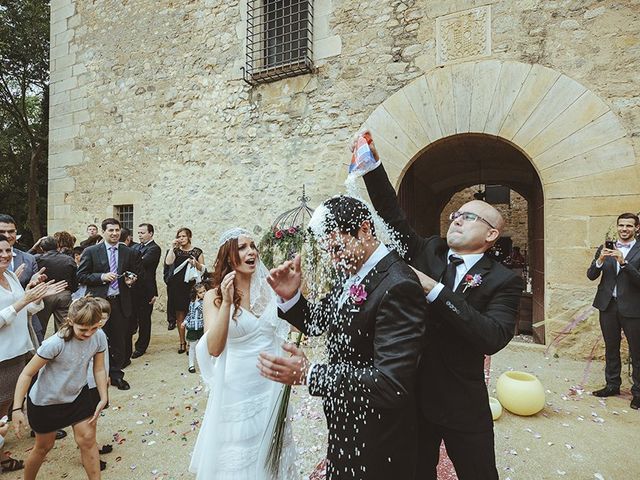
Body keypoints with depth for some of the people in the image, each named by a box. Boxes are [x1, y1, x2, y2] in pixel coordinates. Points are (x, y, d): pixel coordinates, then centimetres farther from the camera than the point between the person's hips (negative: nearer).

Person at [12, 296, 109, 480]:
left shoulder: (99, 337, -20)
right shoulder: (56, 343, -33)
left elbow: (99, 369, -8)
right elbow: (27, 373, -22)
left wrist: (103, 398, -11)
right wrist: (17, 409, -22)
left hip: (78, 394, 3)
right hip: (45, 400, -3)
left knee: (88, 440, 5)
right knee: (44, 446, 18)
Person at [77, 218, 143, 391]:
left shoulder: (129, 253, 6)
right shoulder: (91, 251, 0)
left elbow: (138, 272, 16)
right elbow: (81, 276, -2)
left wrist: (132, 278, -5)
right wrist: (102, 277, -15)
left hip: (120, 302, 2)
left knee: (119, 341, 10)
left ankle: (116, 374, 26)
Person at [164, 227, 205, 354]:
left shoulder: (197, 251, 4)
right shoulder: (175, 251, 10)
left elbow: (203, 269, 4)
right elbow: (168, 262, -8)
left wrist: (196, 263, -15)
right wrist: (172, 247, -8)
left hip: (190, 286, -2)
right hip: (176, 286, 2)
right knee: (179, 314, 6)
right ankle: (182, 342, 15)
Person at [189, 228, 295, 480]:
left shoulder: (269, 289, -3)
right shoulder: (214, 296, -11)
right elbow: (214, 348, -21)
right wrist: (227, 303, -31)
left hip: (271, 386, 3)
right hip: (237, 389, -3)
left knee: (271, 452, 23)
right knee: (238, 460, 16)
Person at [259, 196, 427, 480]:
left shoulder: (398, 286, -28)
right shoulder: (353, 277, -2)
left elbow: (392, 384, -31)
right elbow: (316, 324, 7)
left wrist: (308, 375, -32)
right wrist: (290, 297, -12)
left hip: (375, 441, -7)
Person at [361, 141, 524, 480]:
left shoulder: (504, 281, -10)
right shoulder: (427, 252, 0)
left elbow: (493, 338, -24)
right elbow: (393, 216, -8)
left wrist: (435, 291, -28)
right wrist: (374, 166, -16)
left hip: (464, 407, -2)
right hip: (413, 396, 3)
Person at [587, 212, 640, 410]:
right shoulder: (605, 249, 5)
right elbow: (591, 276, 0)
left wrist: (623, 262, -24)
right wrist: (600, 260, -16)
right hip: (608, 305, 3)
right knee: (611, 349, 15)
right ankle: (612, 385, 29)